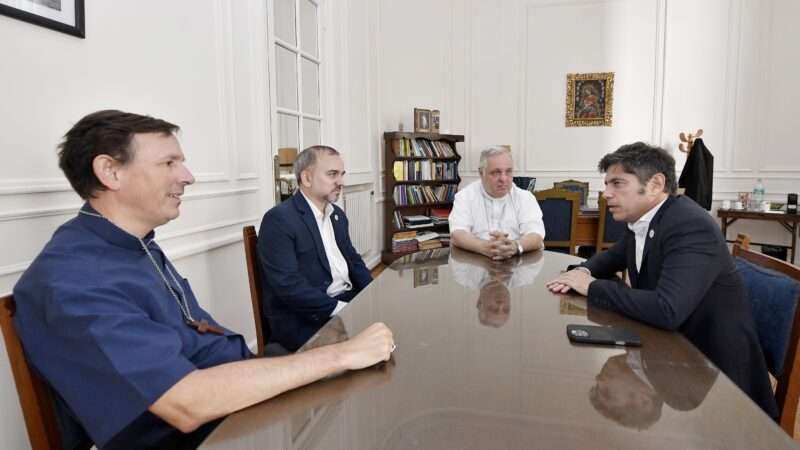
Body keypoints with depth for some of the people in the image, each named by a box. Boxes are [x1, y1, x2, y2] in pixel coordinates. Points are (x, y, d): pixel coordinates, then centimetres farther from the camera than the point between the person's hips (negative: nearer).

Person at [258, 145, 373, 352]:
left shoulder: (337, 214, 13)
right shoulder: (279, 219, -13)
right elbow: (287, 284, -21)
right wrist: (340, 309, -23)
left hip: (348, 300, 8)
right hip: (303, 319, -7)